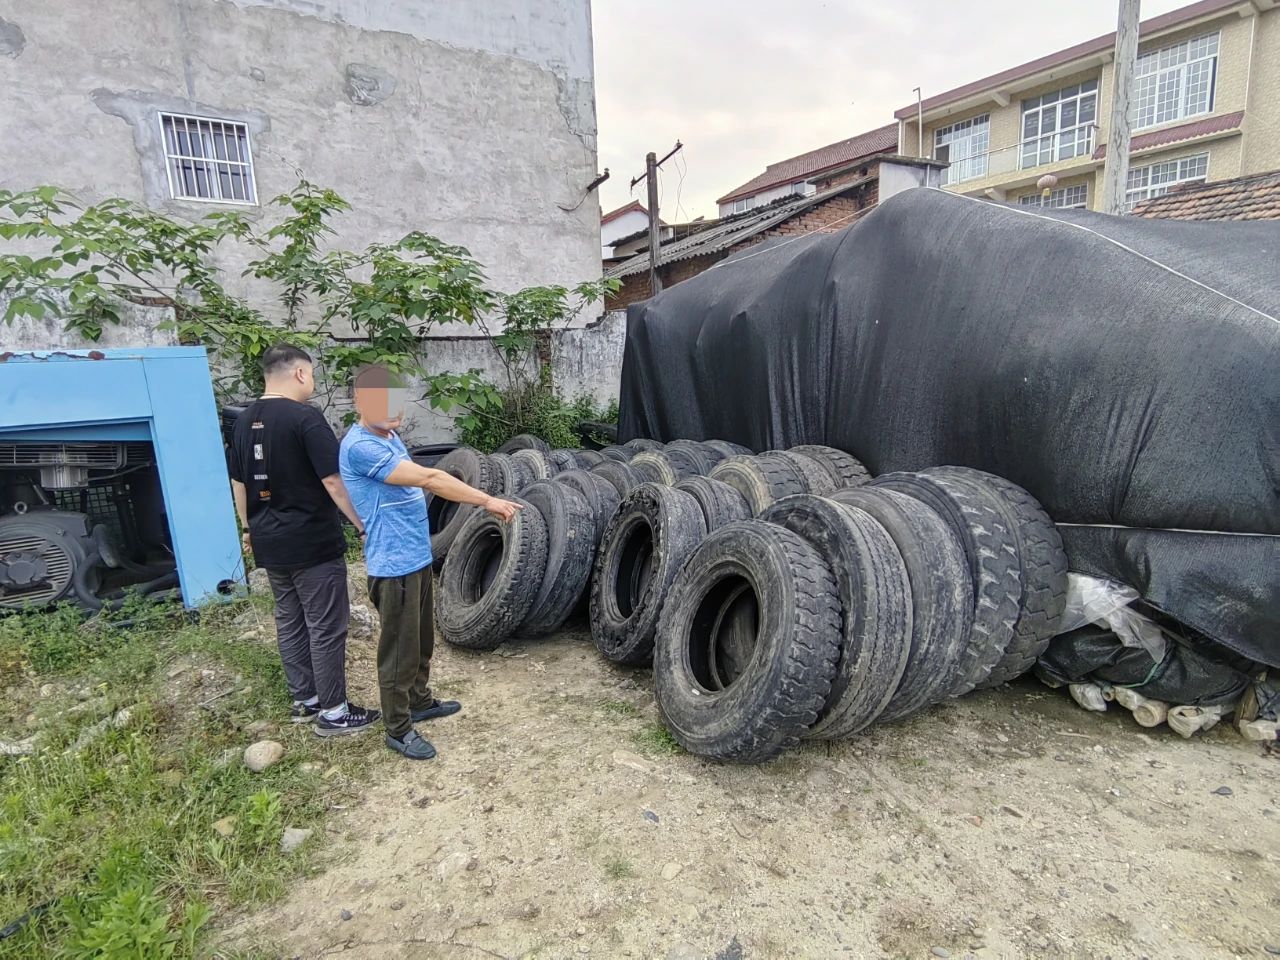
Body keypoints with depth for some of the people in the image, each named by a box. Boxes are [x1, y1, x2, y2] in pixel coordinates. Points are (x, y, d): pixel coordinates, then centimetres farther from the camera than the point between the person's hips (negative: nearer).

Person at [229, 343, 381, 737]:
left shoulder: (243, 421, 8)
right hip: (314, 542, -8)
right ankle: (333, 711, 10)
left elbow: (238, 483, 16)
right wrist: (364, 525, -14)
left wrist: (250, 528, 27)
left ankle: (304, 700, 29)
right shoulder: (305, 417, -16)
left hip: (270, 543, 8)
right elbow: (334, 481, -20)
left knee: (289, 622, 17)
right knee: (326, 627, 1)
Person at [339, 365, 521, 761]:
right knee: (400, 648, 4)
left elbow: (419, 482, 15)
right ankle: (398, 729, 20)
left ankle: (420, 701, 40)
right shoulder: (360, 447, -22)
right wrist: (487, 501, -27)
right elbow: (428, 479, -27)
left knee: (422, 639, 22)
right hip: (394, 564, -10)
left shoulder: (390, 437, 11)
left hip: (417, 557, 10)